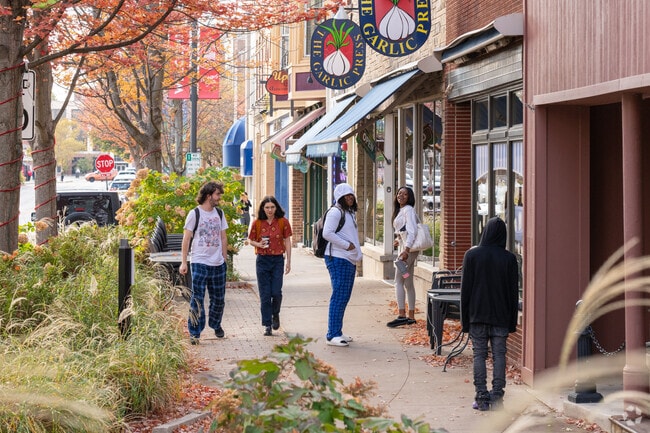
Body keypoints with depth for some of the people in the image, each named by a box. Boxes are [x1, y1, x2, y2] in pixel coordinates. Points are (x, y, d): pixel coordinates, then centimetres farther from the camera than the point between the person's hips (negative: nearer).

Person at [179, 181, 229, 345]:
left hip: (218, 264, 5)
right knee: (197, 299, -6)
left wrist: (224, 259, 13)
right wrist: (183, 262, -9)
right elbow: (186, 239, -5)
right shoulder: (194, 214, -5)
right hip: (200, 263, -5)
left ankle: (216, 325, 34)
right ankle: (194, 333, -2)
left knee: (218, 299, 13)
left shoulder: (219, 213, 11)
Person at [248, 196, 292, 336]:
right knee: (265, 294, 0)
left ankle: (275, 314, 25)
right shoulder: (257, 223, 0)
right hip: (262, 260, 1)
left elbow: (287, 242, 3)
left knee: (276, 292, -6)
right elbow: (251, 240, 10)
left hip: (278, 260, -1)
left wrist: (289, 261, 0)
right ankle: (267, 325, 8)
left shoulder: (283, 222, -1)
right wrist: (259, 244, -12)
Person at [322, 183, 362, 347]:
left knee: (344, 297, 12)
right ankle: (332, 335, -10)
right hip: (338, 259, -10)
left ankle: (338, 333, 19)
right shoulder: (335, 212, -10)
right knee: (339, 296, -11)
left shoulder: (350, 213, 20)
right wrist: (347, 245, -17)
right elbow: (327, 233, -20)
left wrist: (355, 251, 15)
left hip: (349, 260, 10)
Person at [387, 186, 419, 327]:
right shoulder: (400, 211, 20)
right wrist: (398, 240, 8)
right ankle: (411, 316, 13)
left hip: (408, 248, -10)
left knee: (399, 281, -13)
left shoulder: (408, 210, -10)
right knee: (408, 283, 10)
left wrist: (406, 250, -30)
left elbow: (412, 230, -21)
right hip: (404, 247, 10)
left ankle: (401, 315, -18)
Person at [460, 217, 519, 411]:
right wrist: (512, 321, 9)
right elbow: (514, 292, 2)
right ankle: (497, 396, 2)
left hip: (477, 315, -1)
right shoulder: (509, 258, -2)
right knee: (499, 354, 5)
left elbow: (465, 289, -2)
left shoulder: (472, 255, -4)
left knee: (479, 354, 3)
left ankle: (482, 397, 1)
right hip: (501, 316, 1)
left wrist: (465, 318, 5)